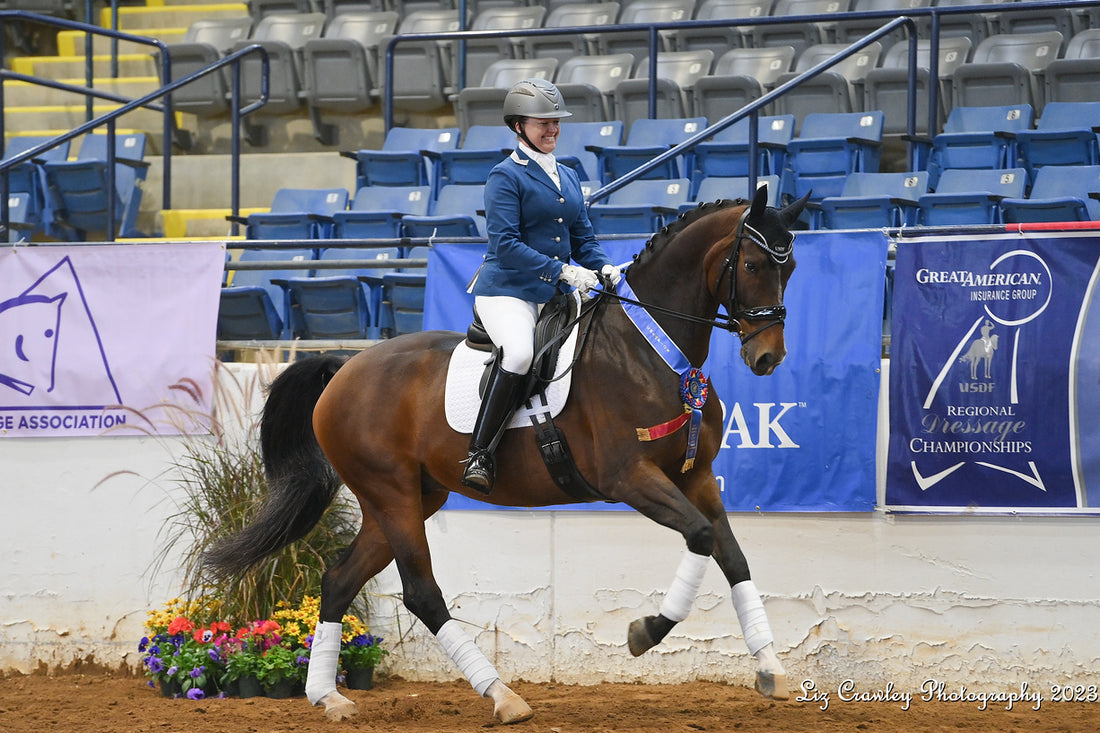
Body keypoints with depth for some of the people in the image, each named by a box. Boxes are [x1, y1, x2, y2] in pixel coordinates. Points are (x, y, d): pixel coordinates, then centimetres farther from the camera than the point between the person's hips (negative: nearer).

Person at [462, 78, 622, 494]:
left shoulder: (569, 178, 19)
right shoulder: (506, 176, -4)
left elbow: (583, 238, 20)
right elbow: (506, 244, -14)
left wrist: (603, 267, -3)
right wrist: (563, 271, -22)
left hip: (556, 296, 8)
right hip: (507, 290, -8)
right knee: (519, 352, -34)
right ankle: (479, 455, -29)